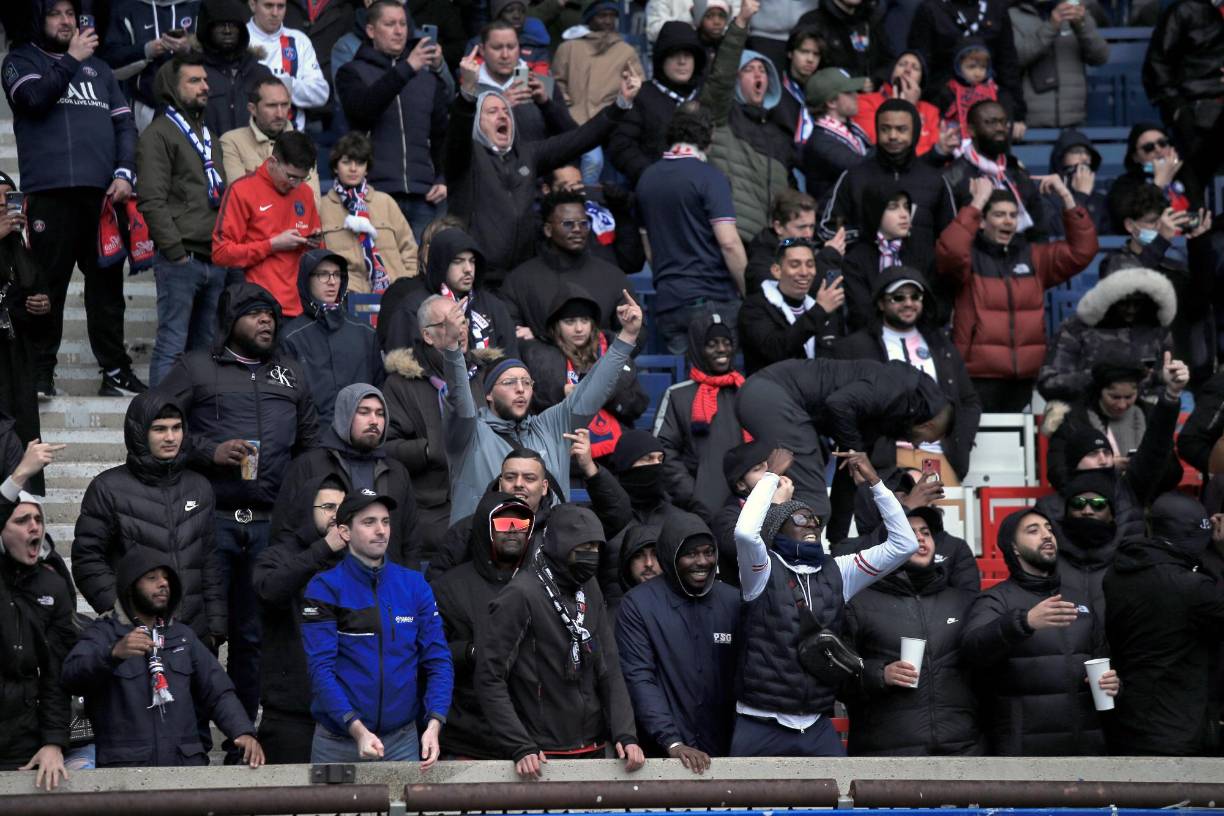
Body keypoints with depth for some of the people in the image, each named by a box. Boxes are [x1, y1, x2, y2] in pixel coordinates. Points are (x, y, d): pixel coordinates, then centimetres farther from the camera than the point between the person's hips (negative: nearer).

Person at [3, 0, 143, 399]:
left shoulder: (97, 67, 22)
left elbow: (124, 123, 16)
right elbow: (35, 98, -11)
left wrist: (125, 173, 1)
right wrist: (71, 60, -5)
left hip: (104, 192, 4)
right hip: (51, 191, -4)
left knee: (107, 284, 5)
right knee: (49, 286, -5)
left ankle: (115, 370, 8)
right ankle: (40, 373, -1)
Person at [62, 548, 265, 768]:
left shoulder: (183, 636, 22)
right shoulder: (104, 633, 7)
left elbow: (218, 692, 16)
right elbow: (72, 675, -12)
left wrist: (244, 731, -4)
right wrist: (114, 653, -31)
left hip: (186, 760, 4)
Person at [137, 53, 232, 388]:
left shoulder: (208, 136, 23)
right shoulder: (158, 135, -3)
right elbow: (152, 202, -11)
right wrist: (177, 253, -15)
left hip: (216, 260, 8)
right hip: (181, 260, -8)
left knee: (206, 347, 9)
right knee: (172, 347, -8)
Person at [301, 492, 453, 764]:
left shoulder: (414, 585, 5)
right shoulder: (324, 588, -4)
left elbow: (438, 660, 1)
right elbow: (320, 668, -12)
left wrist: (433, 725, -14)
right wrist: (357, 729, -24)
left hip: (402, 741, 2)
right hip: (337, 742, -2)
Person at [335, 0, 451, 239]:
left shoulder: (427, 76, 17)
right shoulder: (353, 73, 7)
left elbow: (443, 132, 22)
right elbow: (363, 107, -14)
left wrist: (443, 179, 10)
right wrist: (407, 69, -22)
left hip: (423, 195, 3)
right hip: (376, 191, -3)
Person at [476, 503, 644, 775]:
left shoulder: (589, 590, 9)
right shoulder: (520, 596, -12)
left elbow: (609, 670, 8)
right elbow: (490, 678, -13)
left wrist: (625, 733, -6)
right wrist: (520, 747, -19)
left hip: (593, 750, 6)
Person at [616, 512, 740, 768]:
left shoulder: (731, 601, 4)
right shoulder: (638, 604, -5)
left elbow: (741, 677, 5)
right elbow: (639, 679, -11)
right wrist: (673, 744, -19)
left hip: (723, 750, 3)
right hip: (662, 753, -3)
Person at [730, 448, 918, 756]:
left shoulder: (837, 573, 9)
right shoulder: (764, 571, -4)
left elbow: (904, 544, 5)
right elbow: (745, 532, -26)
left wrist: (874, 483, -3)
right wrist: (771, 474, -14)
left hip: (817, 727, 4)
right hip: (761, 727, -4)